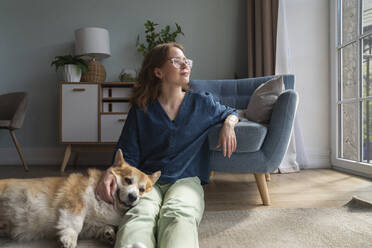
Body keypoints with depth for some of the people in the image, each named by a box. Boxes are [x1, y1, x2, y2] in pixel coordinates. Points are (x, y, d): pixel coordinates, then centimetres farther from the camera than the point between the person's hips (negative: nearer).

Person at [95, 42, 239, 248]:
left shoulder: (201, 102, 13)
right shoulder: (141, 110, 9)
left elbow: (230, 113, 32)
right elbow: (128, 154, 9)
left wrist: (228, 125, 7)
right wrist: (112, 171, -14)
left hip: (187, 179, 0)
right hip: (148, 181, 1)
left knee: (178, 214, -38)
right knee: (139, 214, -38)